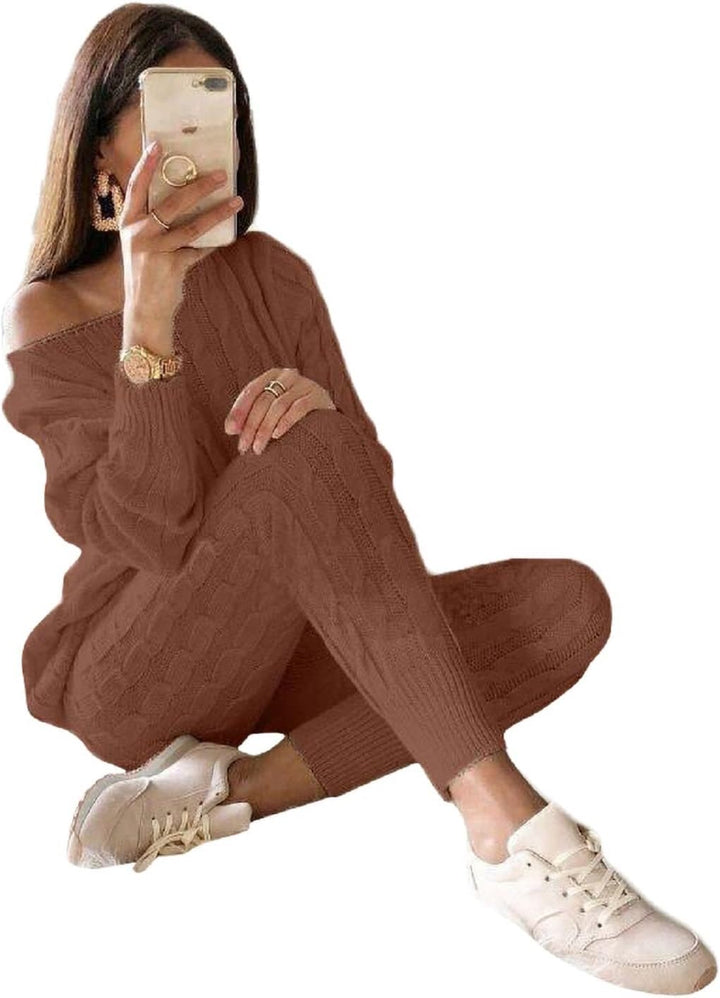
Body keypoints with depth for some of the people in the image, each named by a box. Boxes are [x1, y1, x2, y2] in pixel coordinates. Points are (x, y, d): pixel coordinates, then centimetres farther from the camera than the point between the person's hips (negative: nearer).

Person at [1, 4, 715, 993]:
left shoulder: (272, 274, 5)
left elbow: (362, 498, -1)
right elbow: (155, 536, -22)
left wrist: (316, 401, -22)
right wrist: (148, 324, -31)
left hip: (275, 650, 5)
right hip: (132, 678, -5)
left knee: (568, 601, -16)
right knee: (304, 451, -32)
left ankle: (235, 787, -23)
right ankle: (503, 822, -37)